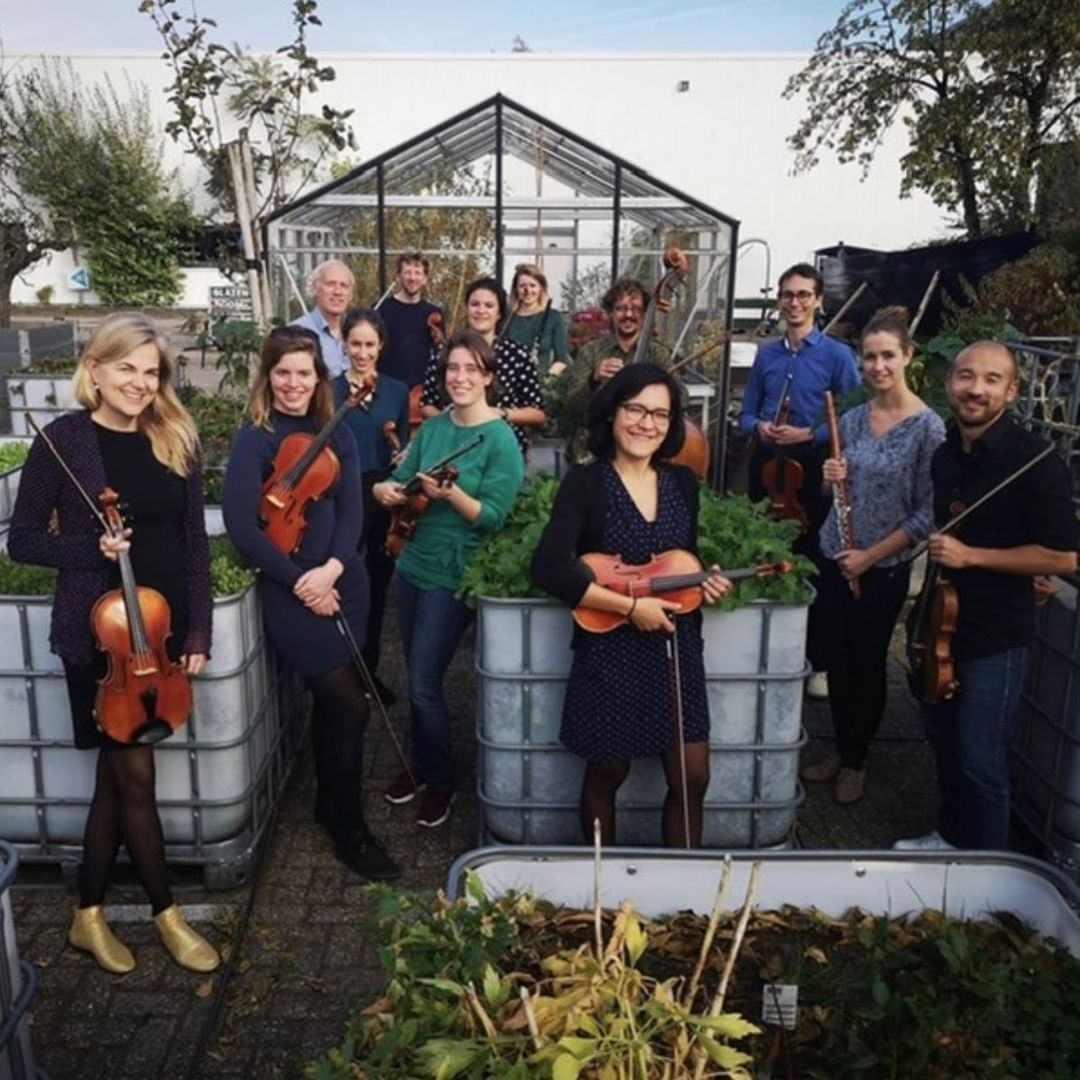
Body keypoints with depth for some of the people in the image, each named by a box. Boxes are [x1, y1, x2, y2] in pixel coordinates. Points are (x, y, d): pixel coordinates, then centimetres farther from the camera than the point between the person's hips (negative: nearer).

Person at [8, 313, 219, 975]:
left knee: (116, 771, 14)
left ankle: (90, 914, 31)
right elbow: (23, 540, -2)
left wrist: (198, 630, 0)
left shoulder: (177, 441, 3)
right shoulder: (65, 440, -7)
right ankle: (166, 912, 22)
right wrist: (91, 548, -20)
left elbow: (195, 543, 4)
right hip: (97, 631, -4)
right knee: (135, 773, 3)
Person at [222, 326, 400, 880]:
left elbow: (351, 510, 2)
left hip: (343, 580, 5)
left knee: (333, 699, 12)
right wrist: (300, 582, -15)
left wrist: (332, 569, -15)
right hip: (291, 590, -5)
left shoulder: (337, 435, 8)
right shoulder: (254, 439, -7)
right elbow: (241, 526, -13)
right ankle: (349, 829, 11)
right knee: (349, 704, -8)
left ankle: (328, 800, 35)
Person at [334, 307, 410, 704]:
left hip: (386, 496, 3)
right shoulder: (329, 391, -3)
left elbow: (403, 446, 9)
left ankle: (369, 668, 26)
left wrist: (405, 457, -10)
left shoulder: (397, 390, 6)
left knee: (378, 585, 12)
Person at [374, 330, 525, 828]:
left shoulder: (501, 439, -13)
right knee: (417, 677, 17)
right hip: (413, 562, 6)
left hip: (453, 574, -6)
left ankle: (441, 782, 20)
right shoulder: (433, 426, 5)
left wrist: (451, 494, -32)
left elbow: (494, 517, -17)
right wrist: (387, 489, -13)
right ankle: (420, 764, 37)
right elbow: (401, 479, 9)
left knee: (424, 684, -2)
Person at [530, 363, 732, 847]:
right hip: (610, 652, -4)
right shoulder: (585, 482, -11)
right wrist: (632, 606, -23)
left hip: (677, 648, 5)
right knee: (606, 774, 12)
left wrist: (705, 581, -5)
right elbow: (547, 568, -22)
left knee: (692, 778, 8)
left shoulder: (683, 482, 5)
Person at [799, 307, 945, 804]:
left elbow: (927, 512, -13)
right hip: (833, 557, 4)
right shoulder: (852, 418, 3)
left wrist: (872, 555, -15)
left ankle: (856, 762, 27)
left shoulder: (928, 426, -12)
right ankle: (840, 750, 31)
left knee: (867, 664, 8)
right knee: (837, 658, 12)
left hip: (884, 568, -4)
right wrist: (832, 478, -8)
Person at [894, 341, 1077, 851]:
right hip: (943, 622, 7)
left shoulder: (1035, 461, -18)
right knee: (944, 739, 21)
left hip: (994, 635, -7)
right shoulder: (946, 454, 4)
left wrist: (970, 555, -21)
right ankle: (951, 835, 41)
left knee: (980, 760, 3)